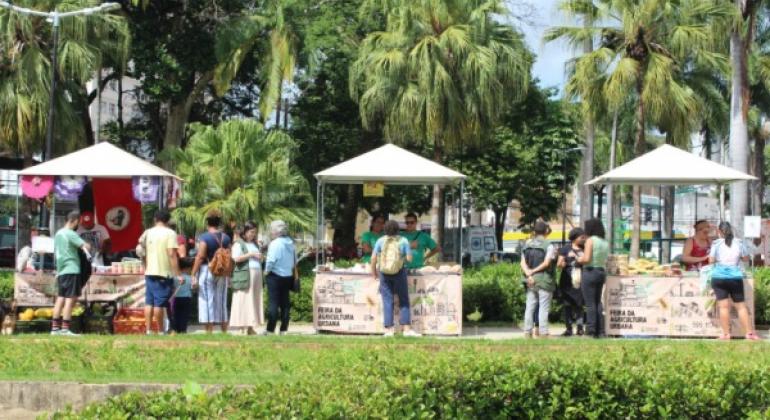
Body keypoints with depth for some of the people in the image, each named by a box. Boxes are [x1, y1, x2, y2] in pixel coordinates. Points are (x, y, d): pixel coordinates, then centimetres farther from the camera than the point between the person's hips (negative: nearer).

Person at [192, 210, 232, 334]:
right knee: (222, 302, 13)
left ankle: (209, 332, -5)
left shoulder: (204, 238, -11)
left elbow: (200, 257, -15)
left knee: (207, 302, -2)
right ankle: (224, 332, 17)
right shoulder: (226, 238, 6)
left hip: (206, 271, -5)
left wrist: (193, 275, -12)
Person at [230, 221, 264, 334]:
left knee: (254, 300, 4)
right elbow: (236, 258, -15)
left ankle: (251, 327, 5)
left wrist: (260, 257, 6)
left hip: (256, 275, 7)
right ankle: (243, 328, -8)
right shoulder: (238, 244, -2)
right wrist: (251, 254, -16)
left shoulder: (254, 244, 20)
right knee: (244, 301, -8)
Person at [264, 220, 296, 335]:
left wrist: (267, 271, -6)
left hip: (275, 276, -7)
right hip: (288, 276, 7)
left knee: (273, 303, -4)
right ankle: (284, 329, 12)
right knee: (285, 303, 10)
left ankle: (270, 330, -5)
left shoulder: (275, 244, -16)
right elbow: (295, 260, 13)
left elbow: (271, 260, -21)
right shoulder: (290, 243, 8)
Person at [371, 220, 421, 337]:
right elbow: (409, 258, -5)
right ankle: (407, 329, 5)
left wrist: (374, 272, 8)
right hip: (399, 273, -1)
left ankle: (388, 329, 3)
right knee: (404, 301, 8)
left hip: (384, 274, 1)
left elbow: (373, 258, -4)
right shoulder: (403, 241, -4)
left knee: (387, 301, 6)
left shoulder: (380, 241, -2)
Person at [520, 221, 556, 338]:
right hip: (544, 280, -5)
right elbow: (546, 263, -15)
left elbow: (523, 263, 2)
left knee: (530, 307, 8)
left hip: (531, 281, 5)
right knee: (544, 308, -2)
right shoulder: (548, 246, -6)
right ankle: (543, 333, -5)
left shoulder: (527, 245, 10)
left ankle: (527, 332, 7)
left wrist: (528, 274, -9)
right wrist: (534, 271, -10)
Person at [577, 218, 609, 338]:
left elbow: (586, 259, -17)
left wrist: (579, 260, 2)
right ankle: (600, 331, 12)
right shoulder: (605, 243, 11)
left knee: (590, 303, -5)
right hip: (602, 272, 7)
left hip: (590, 271, -7)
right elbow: (606, 261, 12)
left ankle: (591, 330, -7)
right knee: (598, 302, 13)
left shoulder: (591, 240, -10)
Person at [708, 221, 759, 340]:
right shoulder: (738, 243, 4)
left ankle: (726, 334, -2)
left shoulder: (717, 244, -2)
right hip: (735, 277, 1)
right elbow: (746, 258, 11)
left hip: (719, 277, -1)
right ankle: (749, 333, 6)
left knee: (723, 306, -1)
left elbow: (711, 260, -4)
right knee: (741, 306, 7)